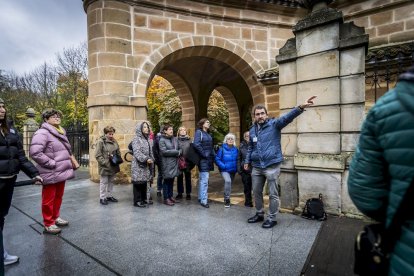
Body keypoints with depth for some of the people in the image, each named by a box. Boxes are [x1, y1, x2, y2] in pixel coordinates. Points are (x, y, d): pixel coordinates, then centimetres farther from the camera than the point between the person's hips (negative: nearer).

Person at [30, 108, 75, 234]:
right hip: (51, 173, -8)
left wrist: (69, 163, 11)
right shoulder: (42, 133, -14)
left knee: (58, 197, 20)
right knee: (49, 199, 6)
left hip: (61, 172, 8)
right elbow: (35, 153, -23)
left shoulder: (61, 132, 13)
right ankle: (48, 223, 20)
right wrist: (52, 163, -19)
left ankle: (55, 217, 37)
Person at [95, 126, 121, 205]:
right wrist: (105, 163, -19)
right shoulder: (101, 141, -11)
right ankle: (102, 198, 19)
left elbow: (118, 153, 14)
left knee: (111, 182, 17)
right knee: (104, 182, 6)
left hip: (113, 166, 6)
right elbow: (98, 156, -14)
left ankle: (109, 196, 32)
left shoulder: (114, 141, 6)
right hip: (104, 167, -6)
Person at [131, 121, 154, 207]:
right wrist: (146, 159, -24)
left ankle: (143, 199, 22)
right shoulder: (136, 139, -8)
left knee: (144, 182, 11)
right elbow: (137, 152, -18)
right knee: (138, 182, -1)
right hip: (138, 165, -7)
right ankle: (137, 201, 9)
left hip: (146, 165, 7)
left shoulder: (147, 139, 14)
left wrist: (151, 160, 5)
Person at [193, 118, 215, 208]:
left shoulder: (208, 134, 18)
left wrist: (213, 155, 9)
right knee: (204, 180, -9)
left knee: (202, 179, 15)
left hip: (208, 159, 8)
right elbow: (196, 144, -19)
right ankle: (203, 200, -3)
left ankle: (200, 197, 24)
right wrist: (204, 154, -16)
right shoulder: (198, 132, -7)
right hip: (203, 159, -8)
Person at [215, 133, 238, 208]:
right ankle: (227, 199, -14)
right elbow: (217, 159, -11)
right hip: (224, 170, -5)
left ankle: (226, 199, 39)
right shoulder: (222, 148, -12)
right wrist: (223, 166, -20)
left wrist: (236, 167, -1)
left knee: (229, 183, 17)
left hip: (233, 170, 5)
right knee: (228, 181, -29)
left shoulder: (235, 149, 0)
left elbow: (237, 160, 11)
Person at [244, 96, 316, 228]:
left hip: (272, 166, -5)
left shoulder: (274, 124, -5)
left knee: (273, 194, 6)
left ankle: (272, 218, 23)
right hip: (256, 167, 6)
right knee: (256, 192, 17)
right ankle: (259, 214, 36)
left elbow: (287, 117, -23)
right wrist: (247, 161, 16)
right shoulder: (252, 129, 10)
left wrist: (301, 107, -39)